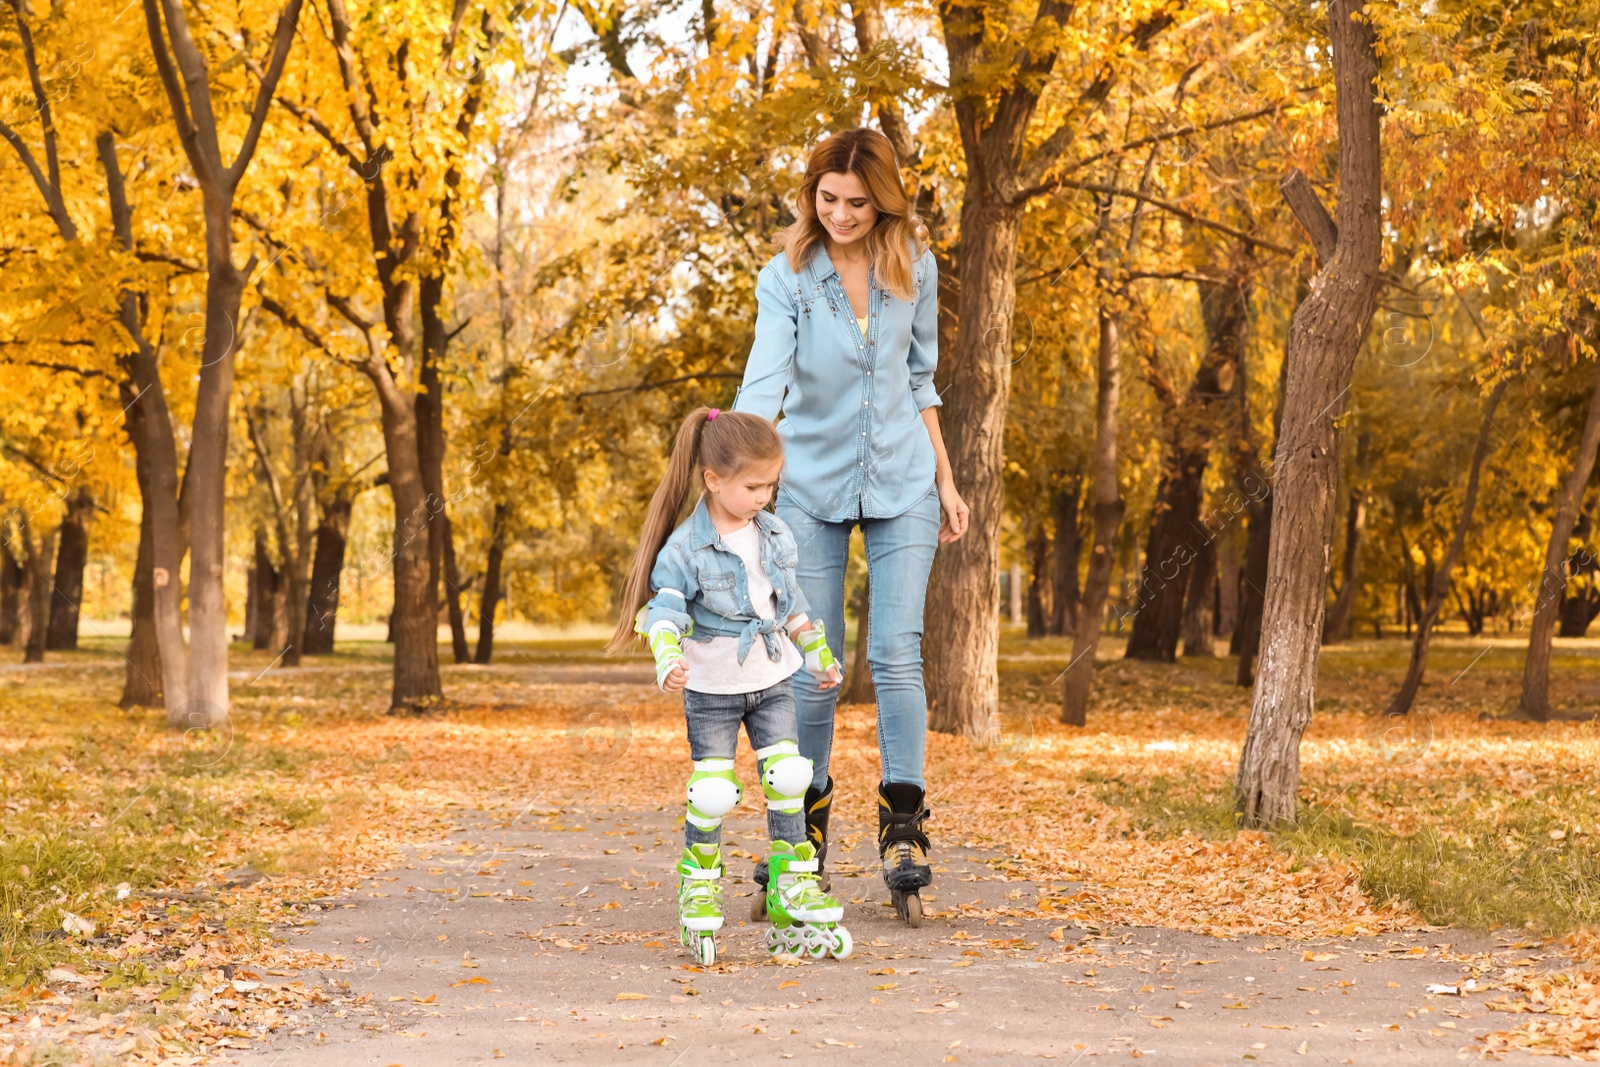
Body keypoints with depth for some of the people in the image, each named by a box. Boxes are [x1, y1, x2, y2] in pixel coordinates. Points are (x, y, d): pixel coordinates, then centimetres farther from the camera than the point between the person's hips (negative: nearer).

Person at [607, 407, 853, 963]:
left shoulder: (774, 535, 3)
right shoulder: (686, 548, -16)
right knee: (712, 790, -4)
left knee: (787, 777, -3)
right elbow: (665, 609, -23)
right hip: (712, 687, -5)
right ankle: (699, 894, 12)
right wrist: (668, 660, -41)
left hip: (771, 681, 5)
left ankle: (792, 888, 5)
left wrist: (818, 652, 22)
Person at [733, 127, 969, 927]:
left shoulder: (915, 267, -1)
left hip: (901, 485, 1)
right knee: (812, 667, 2)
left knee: (896, 653, -10)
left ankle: (903, 836, -7)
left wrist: (944, 479, 11)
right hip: (813, 487, -1)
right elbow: (764, 380, -23)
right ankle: (807, 831, 18)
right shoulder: (787, 277, -10)